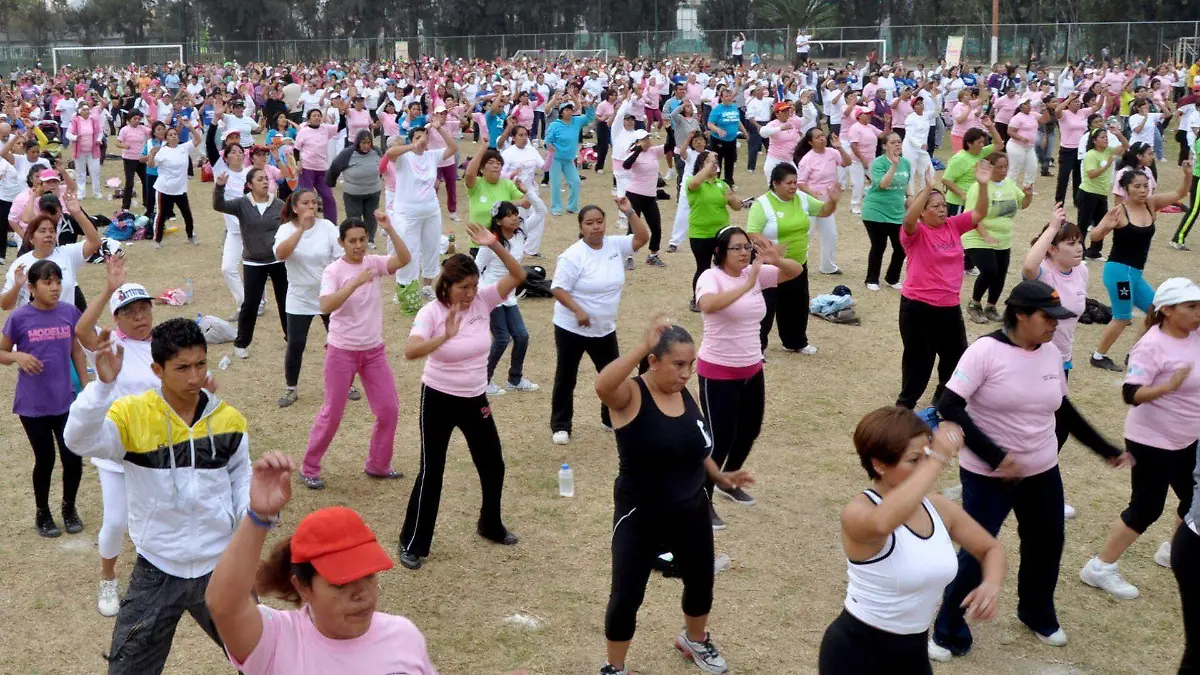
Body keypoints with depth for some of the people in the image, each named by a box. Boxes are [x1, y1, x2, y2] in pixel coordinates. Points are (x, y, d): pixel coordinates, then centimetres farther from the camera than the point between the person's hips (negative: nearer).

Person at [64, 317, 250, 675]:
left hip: (220, 567, 2)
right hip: (157, 571, -2)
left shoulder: (228, 420, -5)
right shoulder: (132, 415, -15)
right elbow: (80, 440, -33)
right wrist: (103, 384, -45)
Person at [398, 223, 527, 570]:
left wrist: (495, 246, -28)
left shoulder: (483, 300, -8)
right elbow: (410, 351, -35)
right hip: (438, 399, -5)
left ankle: (490, 526, 39)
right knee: (431, 472, 1)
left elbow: (518, 275, -15)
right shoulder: (431, 312, -20)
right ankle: (412, 544, 15)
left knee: (493, 466, 14)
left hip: (475, 399, 5)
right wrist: (445, 336, -51)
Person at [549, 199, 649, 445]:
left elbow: (642, 238, -5)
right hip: (571, 328, -5)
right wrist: (578, 310, -30)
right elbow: (558, 288, -18)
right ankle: (560, 426, 17)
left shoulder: (615, 245, -1)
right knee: (566, 378, 6)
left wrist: (629, 212, -16)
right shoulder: (573, 256, -18)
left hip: (605, 328, 5)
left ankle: (612, 419, 34)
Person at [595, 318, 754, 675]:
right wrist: (643, 346, -47)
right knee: (626, 596, 0)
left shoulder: (686, 395, -2)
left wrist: (720, 477, 0)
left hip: (691, 513, 6)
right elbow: (602, 385, -45)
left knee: (701, 583, 22)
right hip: (639, 517, -6)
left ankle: (694, 640, 52)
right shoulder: (629, 395, -20)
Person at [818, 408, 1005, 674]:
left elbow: (991, 549, 12)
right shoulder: (858, 511, -23)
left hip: (913, 652, 7)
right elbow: (882, 523, -48)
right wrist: (937, 460, -43)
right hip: (856, 652, -7)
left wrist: (991, 584, -10)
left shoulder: (939, 508, -2)